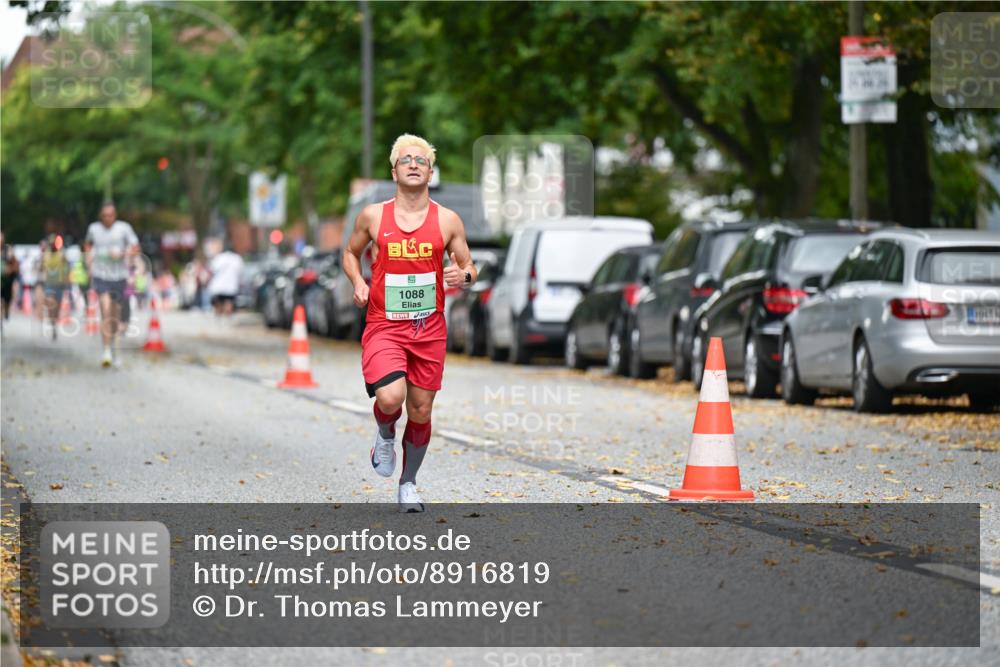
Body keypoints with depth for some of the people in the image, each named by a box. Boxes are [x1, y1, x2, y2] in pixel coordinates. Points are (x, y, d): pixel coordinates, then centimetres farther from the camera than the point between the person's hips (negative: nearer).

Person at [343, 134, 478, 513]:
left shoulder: (447, 221, 2)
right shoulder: (373, 217, 1)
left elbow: (468, 265, 10)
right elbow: (351, 253, 17)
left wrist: (464, 276, -14)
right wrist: (357, 283, -2)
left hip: (429, 329, 2)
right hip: (383, 327, -2)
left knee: (421, 412, 7)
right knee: (390, 398, -25)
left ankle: (408, 484, 29)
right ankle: (385, 434, 11)